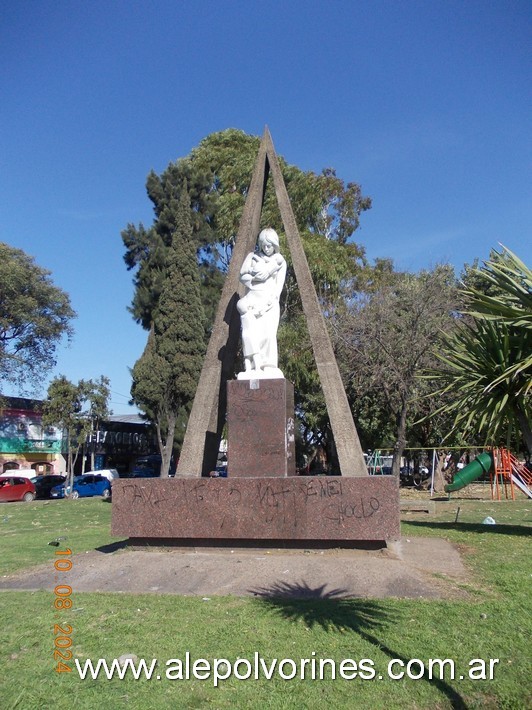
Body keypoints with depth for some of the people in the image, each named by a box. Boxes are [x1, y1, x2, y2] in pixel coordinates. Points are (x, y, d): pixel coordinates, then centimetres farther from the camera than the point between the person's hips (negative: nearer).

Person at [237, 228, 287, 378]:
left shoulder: (280, 261, 13)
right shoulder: (252, 256, 17)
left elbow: (279, 286, 3)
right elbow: (242, 276, 6)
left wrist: (266, 304, -10)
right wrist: (257, 278, -9)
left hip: (270, 301, 0)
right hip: (252, 297, 0)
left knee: (269, 333, -20)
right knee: (250, 331, -22)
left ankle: (269, 370, -26)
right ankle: (251, 368, -31)